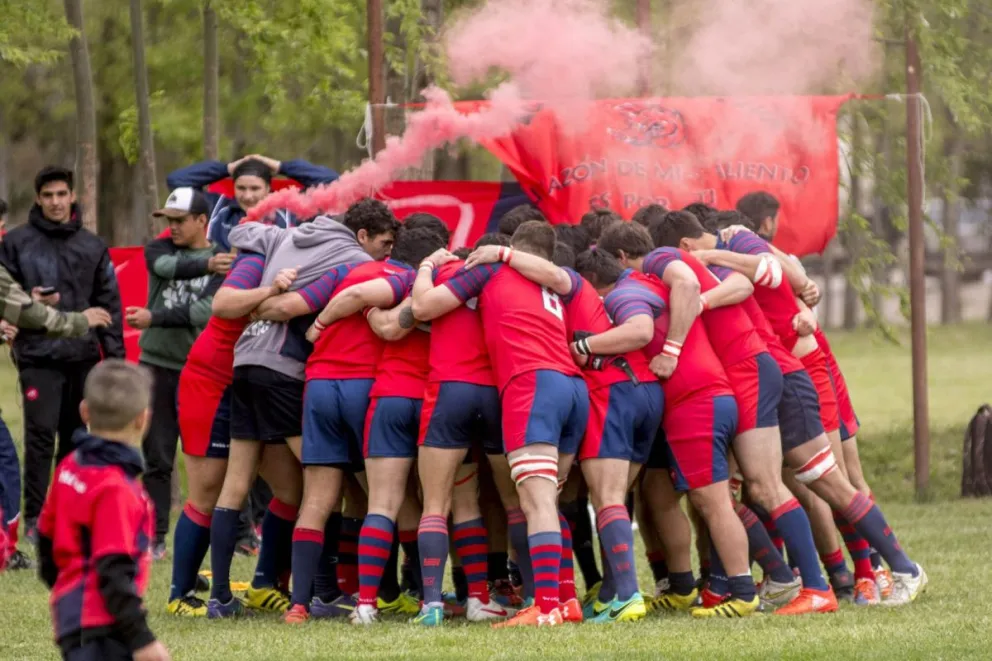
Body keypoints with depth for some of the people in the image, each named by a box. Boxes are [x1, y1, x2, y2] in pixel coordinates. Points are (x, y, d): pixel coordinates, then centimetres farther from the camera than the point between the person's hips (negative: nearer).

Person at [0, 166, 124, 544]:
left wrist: (115, 355, 5)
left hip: (83, 356, 3)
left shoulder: (92, 247, 10)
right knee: (41, 434, -11)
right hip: (38, 356, -3)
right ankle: (34, 517, -6)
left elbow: (109, 304, 11)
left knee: (75, 438, 7)